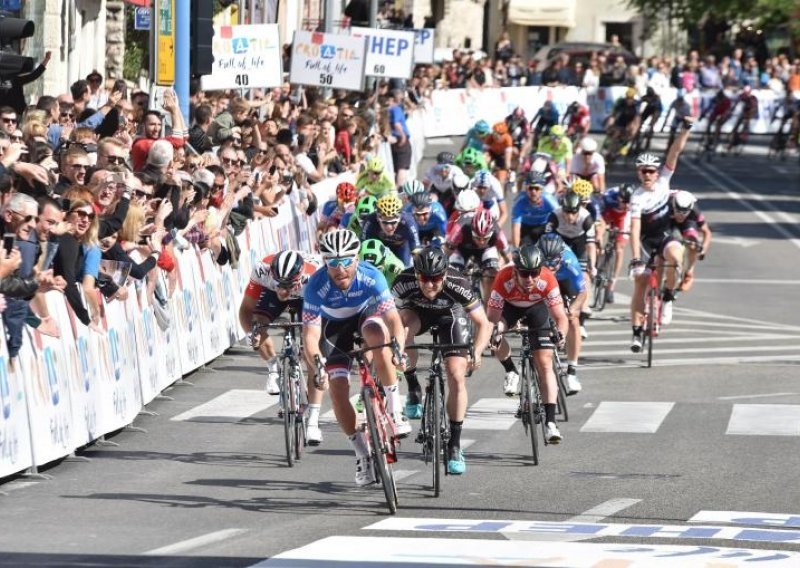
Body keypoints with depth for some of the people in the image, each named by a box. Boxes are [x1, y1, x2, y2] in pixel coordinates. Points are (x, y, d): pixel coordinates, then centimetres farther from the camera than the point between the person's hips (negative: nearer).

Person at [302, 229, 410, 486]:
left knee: (376, 333, -37)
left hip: (366, 313, -1)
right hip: (334, 325, 1)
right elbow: (311, 332, -36)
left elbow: (392, 318, -38)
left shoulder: (371, 277, -33)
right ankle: (363, 455, 5)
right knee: (338, 390, -11)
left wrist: (398, 348, -57)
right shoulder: (316, 286, -33)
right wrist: (316, 362, -55)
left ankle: (394, 410, -24)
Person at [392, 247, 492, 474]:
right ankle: (413, 390, -12)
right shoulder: (405, 282, -35)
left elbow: (483, 324, -29)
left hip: (450, 313, -1)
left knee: (457, 377, -15)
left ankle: (454, 445, -5)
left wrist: (477, 352, -45)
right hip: (418, 311, 1)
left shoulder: (457, 284, -36)